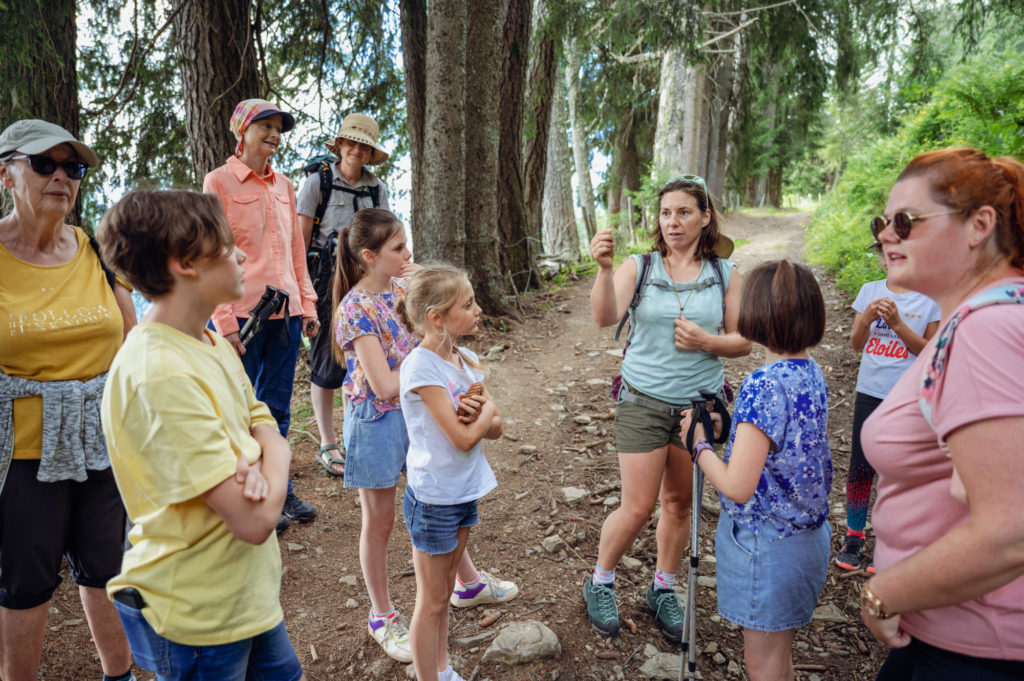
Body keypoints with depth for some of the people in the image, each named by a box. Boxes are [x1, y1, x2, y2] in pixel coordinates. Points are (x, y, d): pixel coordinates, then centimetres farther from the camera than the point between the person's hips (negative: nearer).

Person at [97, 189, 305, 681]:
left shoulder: (213, 344, 2)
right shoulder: (162, 375, -29)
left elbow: (269, 432, 4)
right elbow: (255, 520, -30)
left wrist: (257, 465, -18)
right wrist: (274, 458, -11)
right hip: (200, 618, -8)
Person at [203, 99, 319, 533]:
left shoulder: (284, 185, 15)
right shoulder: (219, 181, -3)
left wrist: (307, 304, 11)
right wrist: (224, 318, -14)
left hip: (285, 312, 5)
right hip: (244, 313, -5)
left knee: (277, 408, 13)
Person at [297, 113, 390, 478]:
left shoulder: (376, 188, 10)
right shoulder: (317, 181, -2)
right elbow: (300, 238, -4)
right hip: (326, 279, -4)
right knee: (326, 363, 1)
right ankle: (327, 446, 14)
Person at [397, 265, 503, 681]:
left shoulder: (466, 360, 1)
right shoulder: (422, 367, -23)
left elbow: (495, 429, 2)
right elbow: (462, 438, -24)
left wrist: (481, 415, -19)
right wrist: (485, 410, -7)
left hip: (465, 493, 7)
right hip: (434, 500, -7)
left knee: (444, 592, 23)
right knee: (431, 601, 10)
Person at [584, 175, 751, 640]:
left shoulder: (725, 274, 1)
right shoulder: (638, 268, -5)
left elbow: (743, 342, 4)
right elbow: (605, 317, -22)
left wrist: (707, 341, -16)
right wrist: (603, 269, -38)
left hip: (699, 403, 3)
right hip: (644, 401, -2)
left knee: (679, 504, 14)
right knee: (638, 507, -1)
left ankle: (663, 589, 36)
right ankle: (600, 584, 25)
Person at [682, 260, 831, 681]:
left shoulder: (765, 386, -27)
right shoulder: (813, 374, 1)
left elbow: (736, 486, -27)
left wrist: (699, 445, -12)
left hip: (767, 544, -8)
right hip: (808, 533, 9)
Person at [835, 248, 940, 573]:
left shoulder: (930, 298, -5)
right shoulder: (870, 290, 5)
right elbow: (856, 344, 3)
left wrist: (897, 323, -19)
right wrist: (867, 319, -16)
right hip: (870, 392, 3)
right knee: (859, 467, 7)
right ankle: (853, 539, 21)